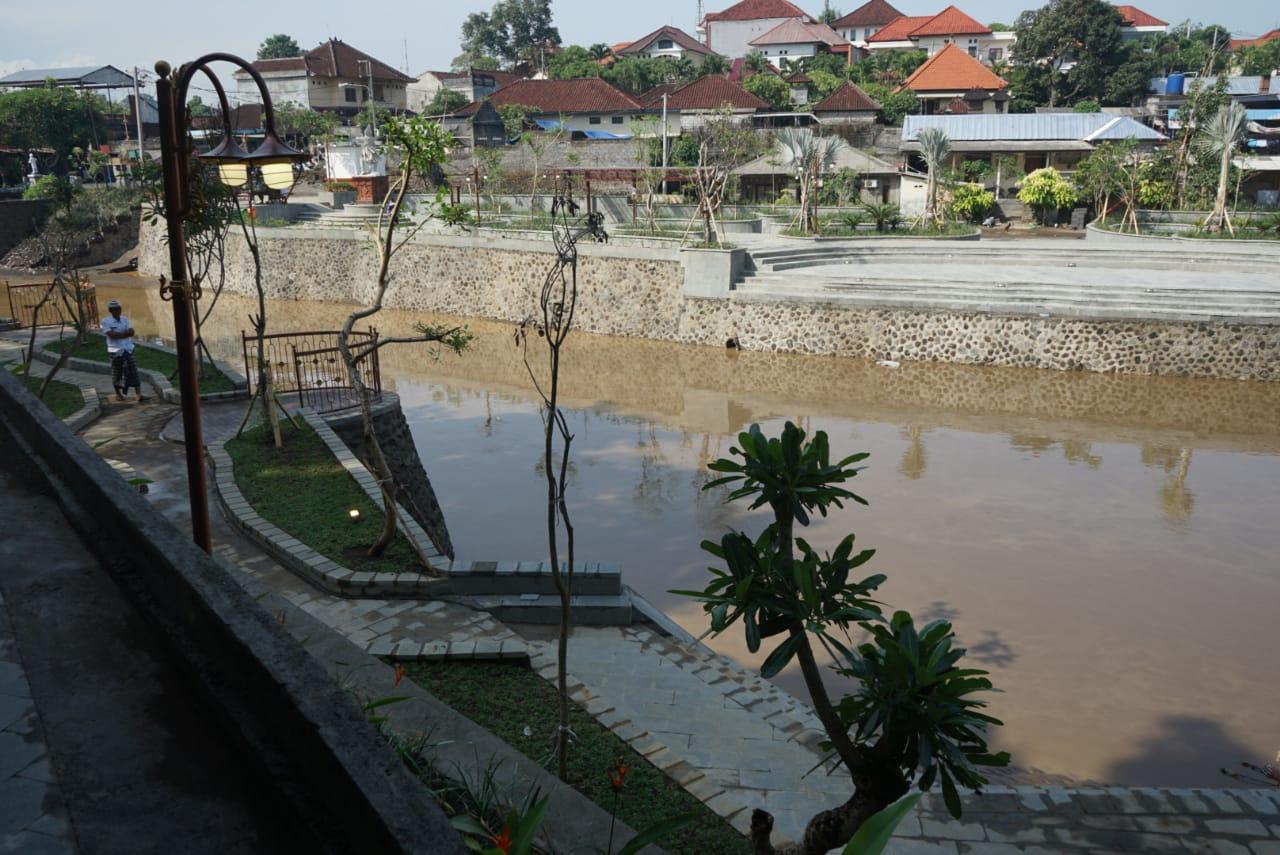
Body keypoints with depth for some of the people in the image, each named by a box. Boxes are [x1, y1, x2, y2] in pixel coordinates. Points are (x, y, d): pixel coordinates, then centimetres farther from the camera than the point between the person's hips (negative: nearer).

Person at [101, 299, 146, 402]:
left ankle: (139, 394, -9)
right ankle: (118, 394, 26)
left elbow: (131, 332, -5)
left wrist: (118, 334, -17)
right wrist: (125, 333, -13)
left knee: (133, 371, -4)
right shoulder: (106, 321, -7)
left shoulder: (125, 319, 8)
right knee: (117, 373, 8)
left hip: (127, 349, 3)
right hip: (115, 351, -3)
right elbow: (112, 335, -19)